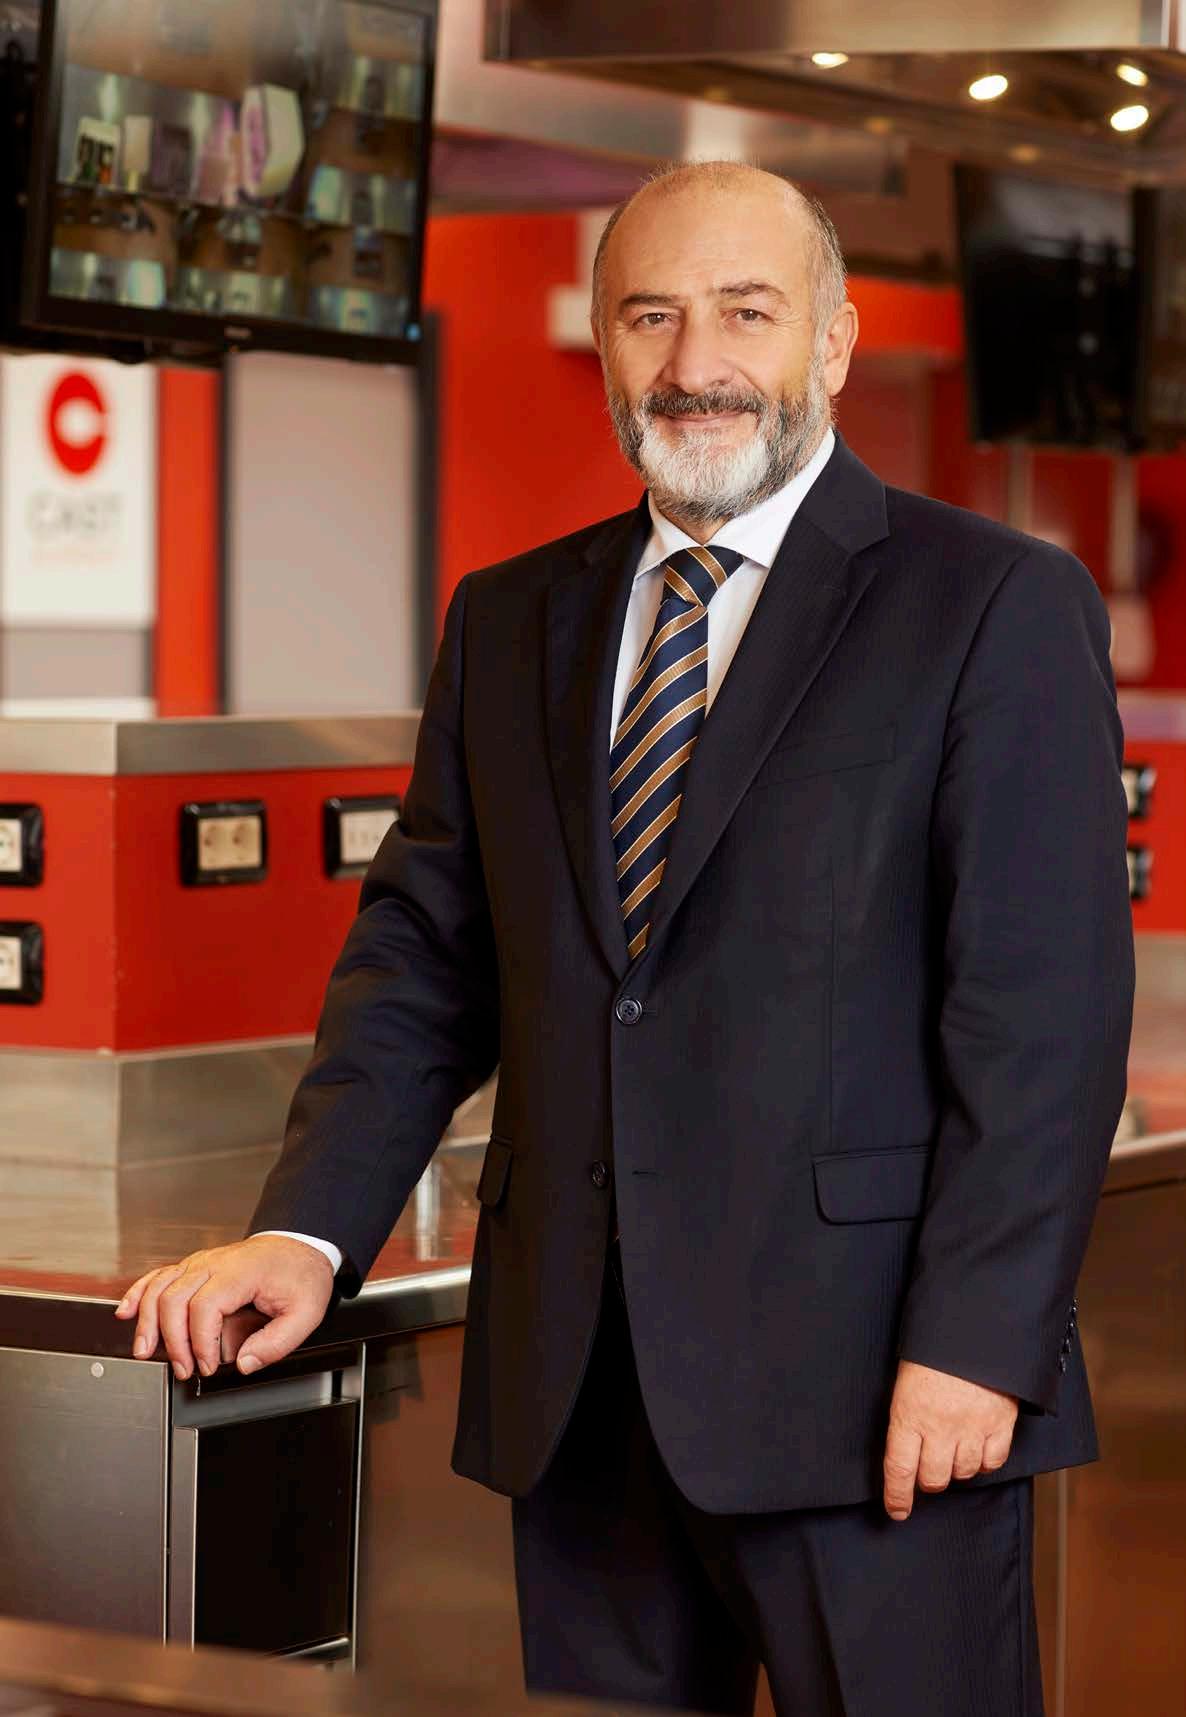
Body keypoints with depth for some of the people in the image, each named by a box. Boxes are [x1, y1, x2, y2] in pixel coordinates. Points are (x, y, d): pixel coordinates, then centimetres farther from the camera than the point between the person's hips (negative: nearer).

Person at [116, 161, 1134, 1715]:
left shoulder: (998, 606, -2)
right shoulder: (508, 623, 15)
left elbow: (1047, 1007, -8)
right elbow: (425, 957, 14)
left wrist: (977, 1340, -15)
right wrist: (307, 1232, 0)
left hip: (870, 1388, -5)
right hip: (578, 1384, 5)